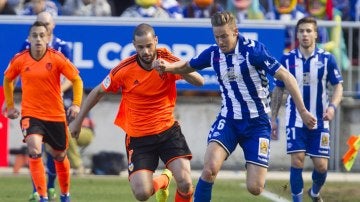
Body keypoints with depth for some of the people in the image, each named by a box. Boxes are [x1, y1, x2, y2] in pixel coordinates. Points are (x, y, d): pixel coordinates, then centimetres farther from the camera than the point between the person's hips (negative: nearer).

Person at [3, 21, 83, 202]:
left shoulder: (57, 58, -11)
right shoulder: (19, 60, -5)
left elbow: (76, 79, -3)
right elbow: (7, 80, 14)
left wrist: (76, 104, -13)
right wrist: (9, 106, 15)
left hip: (56, 115, 1)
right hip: (31, 114, 0)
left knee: (59, 156, 15)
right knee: (34, 151, -24)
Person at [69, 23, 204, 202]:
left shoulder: (167, 60, -9)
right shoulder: (124, 70, -11)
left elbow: (199, 82, -19)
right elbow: (98, 92, 4)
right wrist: (77, 121, 9)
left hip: (168, 131, 0)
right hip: (138, 138, 0)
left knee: (185, 183, -19)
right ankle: (163, 180, 24)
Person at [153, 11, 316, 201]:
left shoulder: (253, 50, -15)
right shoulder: (213, 53, -1)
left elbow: (285, 76, -16)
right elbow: (187, 66, 18)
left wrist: (302, 111, -20)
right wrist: (167, 66, -3)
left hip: (257, 122, -3)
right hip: (228, 120, 3)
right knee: (210, 168, -25)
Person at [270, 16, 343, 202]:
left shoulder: (327, 59, -3)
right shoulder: (287, 59, -1)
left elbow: (338, 86, 1)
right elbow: (278, 90, 7)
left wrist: (332, 106, -19)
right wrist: (273, 118, 5)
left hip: (319, 122, 0)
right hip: (296, 121, 0)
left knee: (321, 166, 1)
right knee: (297, 161, -12)